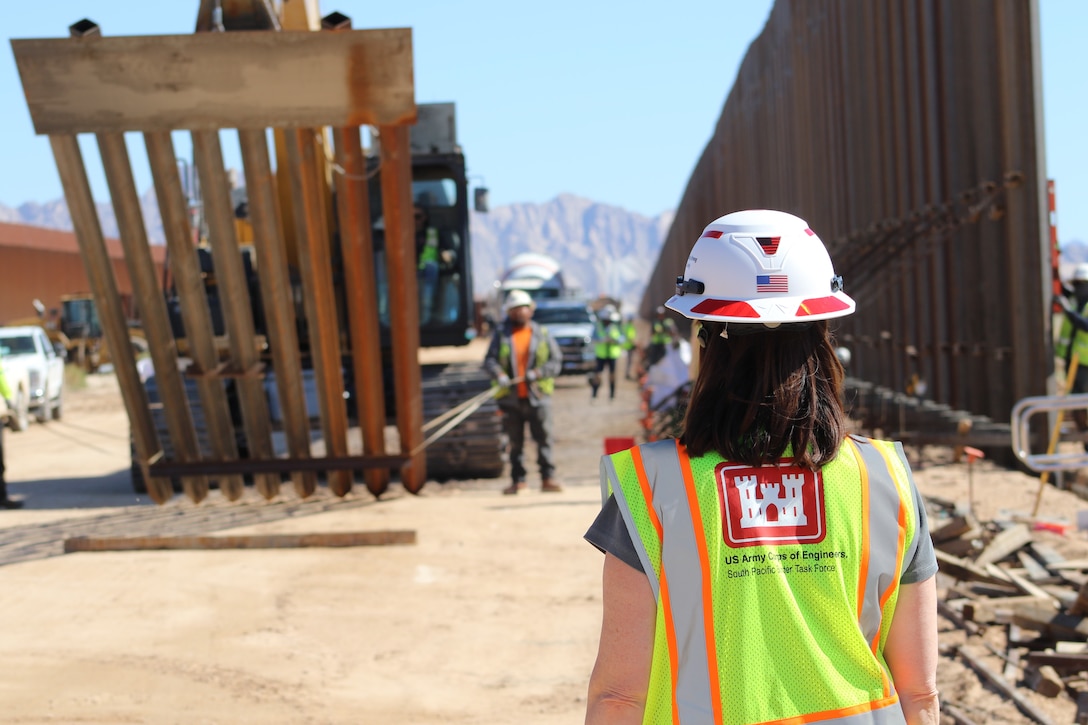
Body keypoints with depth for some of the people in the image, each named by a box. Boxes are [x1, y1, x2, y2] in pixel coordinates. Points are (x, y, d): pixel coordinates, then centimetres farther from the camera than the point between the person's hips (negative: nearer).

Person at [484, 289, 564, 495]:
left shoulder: (542, 334, 8)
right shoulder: (501, 334, 9)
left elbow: (556, 361, 5)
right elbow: (490, 359, 1)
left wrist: (538, 372, -12)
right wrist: (499, 374, -19)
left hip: (537, 396, -1)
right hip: (511, 398, 1)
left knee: (544, 438, -5)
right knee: (515, 442, 6)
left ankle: (548, 478, -1)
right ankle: (518, 480, 13)